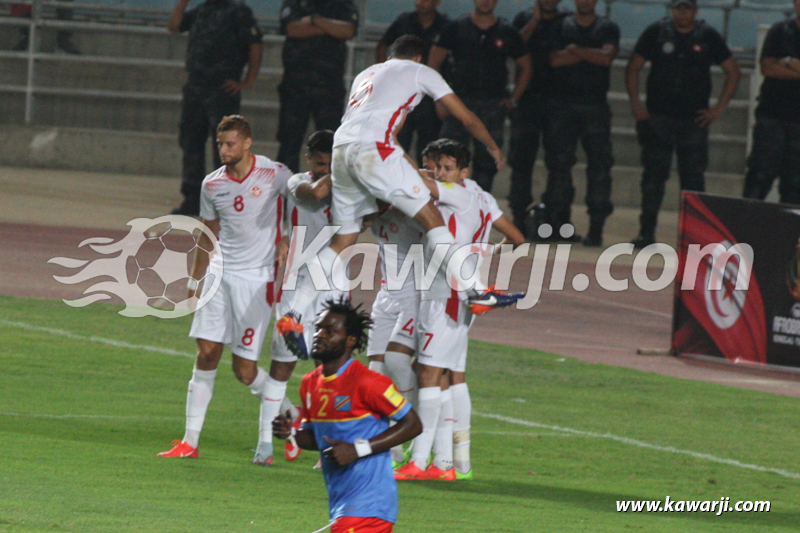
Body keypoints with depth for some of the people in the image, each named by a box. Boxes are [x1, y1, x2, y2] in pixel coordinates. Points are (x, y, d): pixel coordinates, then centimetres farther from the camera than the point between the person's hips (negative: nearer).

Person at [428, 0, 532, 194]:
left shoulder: (506, 33, 6)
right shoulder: (456, 28, 3)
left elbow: (525, 66, 16)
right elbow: (434, 62, 5)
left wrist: (513, 99, 7)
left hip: (493, 105, 1)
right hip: (460, 102, -1)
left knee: (486, 161, 3)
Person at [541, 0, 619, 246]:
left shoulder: (607, 29, 10)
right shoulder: (561, 27, 10)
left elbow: (607, 57, -8)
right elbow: (555, 59, -5)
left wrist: (575, 50, -5)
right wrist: (591, 55, -6)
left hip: (595, 106, -1)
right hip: (562, 104, 1)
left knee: (599, 165, -7)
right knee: (559, 163, -2)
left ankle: (596, 226, -7)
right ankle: (558, 222, 4)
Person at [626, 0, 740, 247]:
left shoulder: (709, 37, 4)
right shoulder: (656, 32, 4)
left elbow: (732, 71, 10)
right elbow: (633, 67, 9)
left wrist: (719, 107, 3)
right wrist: (636, 103, -1)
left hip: (694, 120, 0)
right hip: (658, 116, 0)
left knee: (694, 178, -2)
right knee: (653, 176, -1)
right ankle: (647, 232, 4)